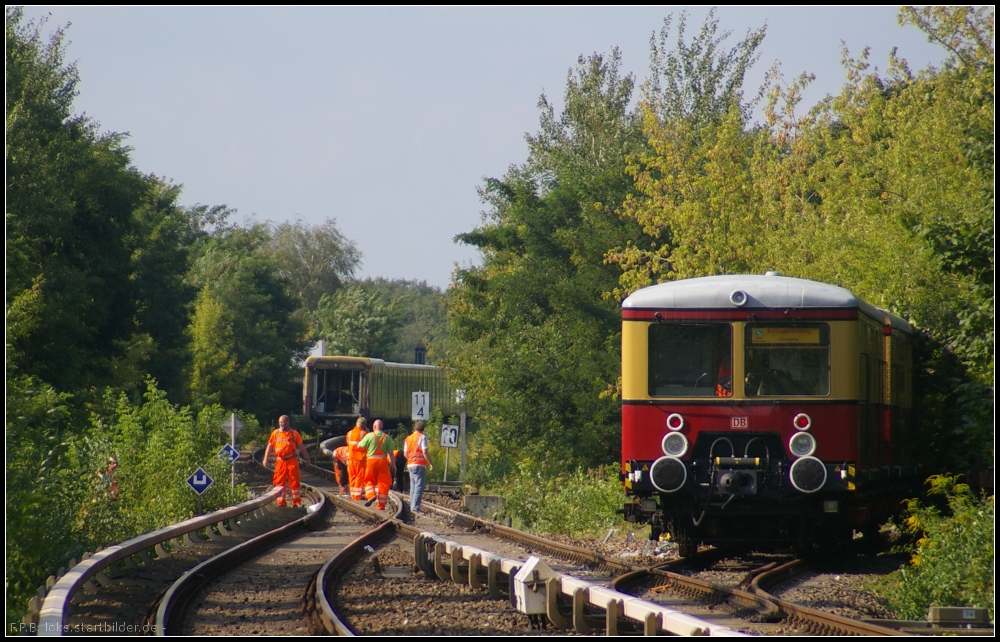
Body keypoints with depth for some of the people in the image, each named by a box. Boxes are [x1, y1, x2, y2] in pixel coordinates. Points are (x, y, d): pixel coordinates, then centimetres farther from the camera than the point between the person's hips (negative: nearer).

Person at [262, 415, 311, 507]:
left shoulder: (294, 433, 3)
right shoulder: (275, 433, 9)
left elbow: (301, 447, 8)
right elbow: (270, 446, 11)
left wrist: (307, 459, 9)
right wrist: (265, 459, 3)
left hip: (292, 461, -2)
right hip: (280, 461, 2)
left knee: (294, 482, -1)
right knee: (280, 482, 4)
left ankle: (297, 502, 6)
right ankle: (280, 502, 11)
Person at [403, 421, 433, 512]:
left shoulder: (408, 438, 14)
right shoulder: (422, 437, -6)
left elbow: (405, 454, 13)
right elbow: (425, 452, -13)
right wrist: (430, 464, -9)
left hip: (410, 465, 7)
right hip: (420, 465, -7)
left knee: (413, 487, 12)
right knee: (419, 487, -8)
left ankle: (412, 506, 10)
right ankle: (415, 506, -16)